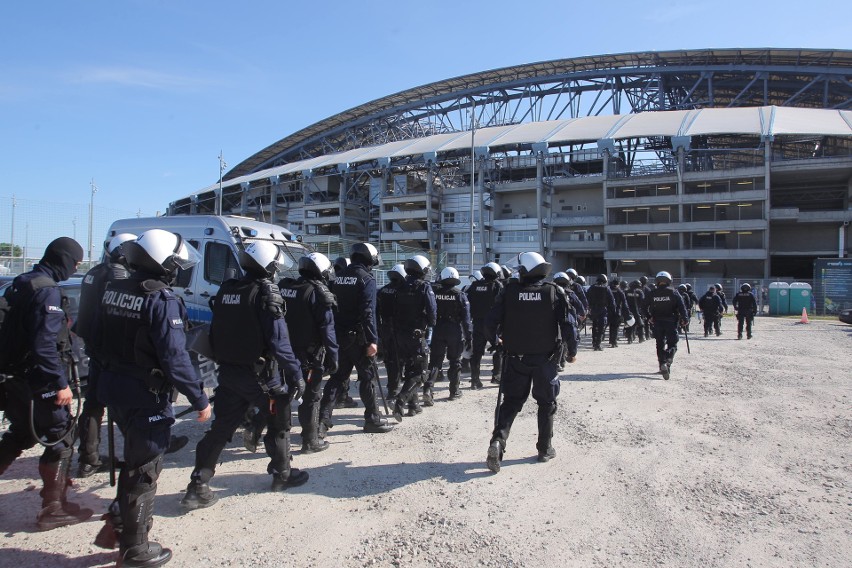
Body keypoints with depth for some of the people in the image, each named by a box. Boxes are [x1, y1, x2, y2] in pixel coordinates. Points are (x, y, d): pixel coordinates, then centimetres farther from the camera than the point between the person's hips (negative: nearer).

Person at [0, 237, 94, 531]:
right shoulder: (48, 290, -19)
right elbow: (45, 344, -24)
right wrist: (61, 383, -22)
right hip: (39, 382, -9)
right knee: (61, 438, 1)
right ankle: (54, 509, 8)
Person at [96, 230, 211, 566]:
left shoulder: (113, 291, 4)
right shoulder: (162, 300, -22)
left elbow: (104, 341, 12)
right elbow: (174, 358, -25)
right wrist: (199, 399, -18)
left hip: (114, 388, 8)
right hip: (146, 396, -8)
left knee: (136, 457, 27)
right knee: (145, 469, 7)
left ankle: (120, 519, 39)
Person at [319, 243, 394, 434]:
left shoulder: (339, 277, 11)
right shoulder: (366, 279, -11)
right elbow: (368, 312, -19)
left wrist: (335, 333, 18)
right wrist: (372, 340, -18)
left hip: (340, 335, 7)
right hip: (358, 337, -7)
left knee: (338, 377, 12)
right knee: (368, 377, 5)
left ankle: (323, 419, 6)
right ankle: (372, 420, 15)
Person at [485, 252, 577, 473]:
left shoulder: (510, 291, -7)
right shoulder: (554, 292, -7)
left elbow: (491, 322, -9)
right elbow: (568, 324, -11)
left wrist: (497, 339, 13)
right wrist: (572, 351, 4)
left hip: (516, 357, 1)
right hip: (545, 358, 0)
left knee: (511, 401, 11)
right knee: (546, 403, 16)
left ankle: (498, 439, -8)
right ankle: (545, 449, 23)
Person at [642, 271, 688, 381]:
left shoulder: (652, 294, 1)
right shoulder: (674, 293, -5)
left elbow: (645, 307, 6)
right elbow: (682, 307, -9)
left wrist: (649, 317, 18)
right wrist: (683, 319, 2)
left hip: (657, 322, 2)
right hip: (671, 322, -2)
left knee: (660, 344, 13)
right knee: (672, 344, 4)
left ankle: (662, 364, 6)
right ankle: (668, 361, -22)